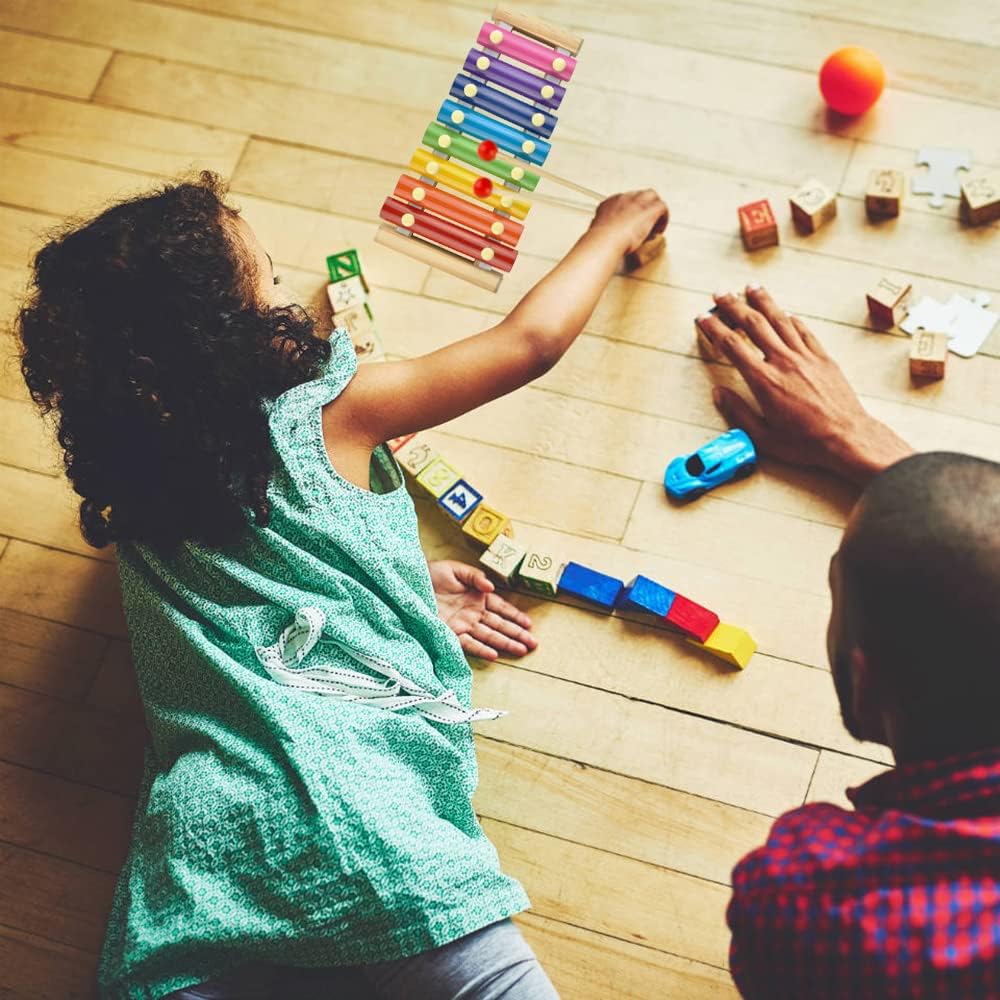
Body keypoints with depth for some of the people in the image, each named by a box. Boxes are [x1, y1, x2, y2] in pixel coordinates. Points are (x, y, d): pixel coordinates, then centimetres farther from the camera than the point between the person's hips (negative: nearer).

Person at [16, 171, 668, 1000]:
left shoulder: (128, 481, 12)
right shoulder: (326, 416, 0)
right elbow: (530, 341, 11)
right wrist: (614, 229, 27)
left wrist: (402, 581, 26)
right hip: (365, 817, -4)